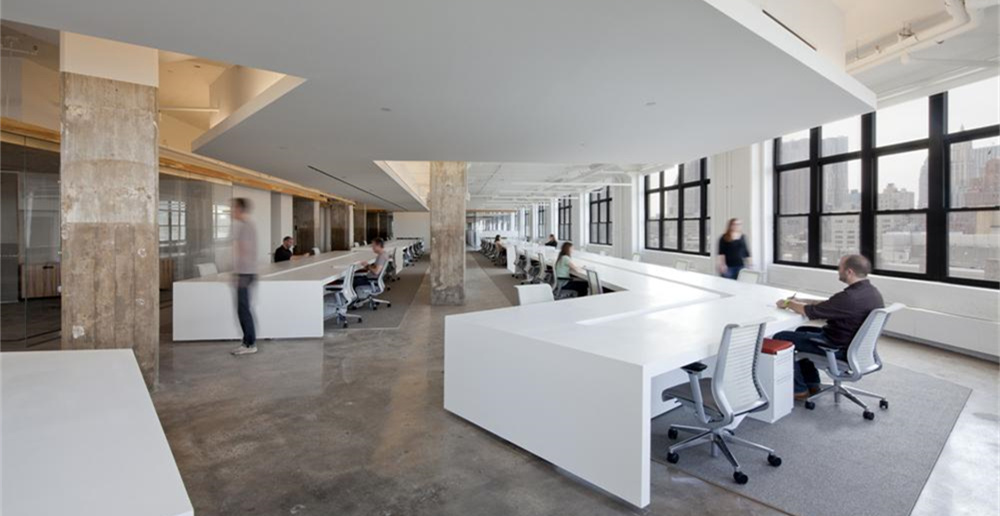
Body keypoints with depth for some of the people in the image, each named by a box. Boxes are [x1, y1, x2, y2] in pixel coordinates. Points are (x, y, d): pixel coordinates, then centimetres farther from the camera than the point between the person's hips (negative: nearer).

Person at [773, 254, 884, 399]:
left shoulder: (850, 297, -30)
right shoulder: (870, 290, 1)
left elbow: (809, 311, -21)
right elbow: (829, 305, 13)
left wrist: (788, 303, -3)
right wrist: (800, 301, 9)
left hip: (841, 349, -10)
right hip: (855, 343, 10)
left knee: (781, 338, -4)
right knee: (802, 331, 26)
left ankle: (799, 389, 9)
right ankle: (812, 384, 29)